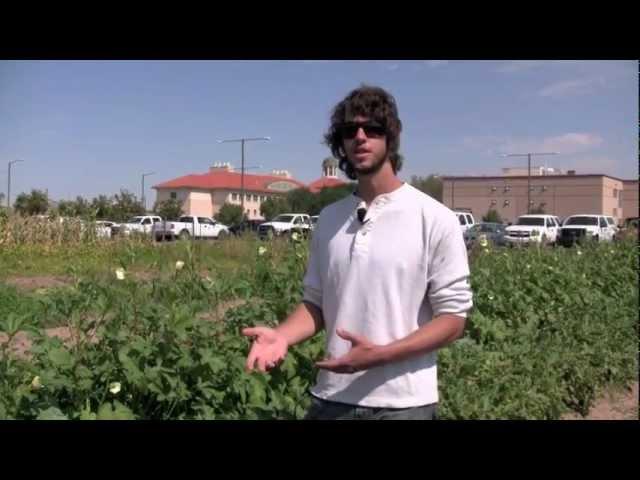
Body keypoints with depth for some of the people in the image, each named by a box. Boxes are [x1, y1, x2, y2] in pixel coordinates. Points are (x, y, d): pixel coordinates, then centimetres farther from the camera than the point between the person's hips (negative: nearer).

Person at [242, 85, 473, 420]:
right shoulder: (329, 219, 5)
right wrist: (282, 335, -11)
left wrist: (379, 354, -19)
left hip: (402, 402, -3)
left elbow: (453, 319, -8)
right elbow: (316, 302, 9)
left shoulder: (435, 219, -8)